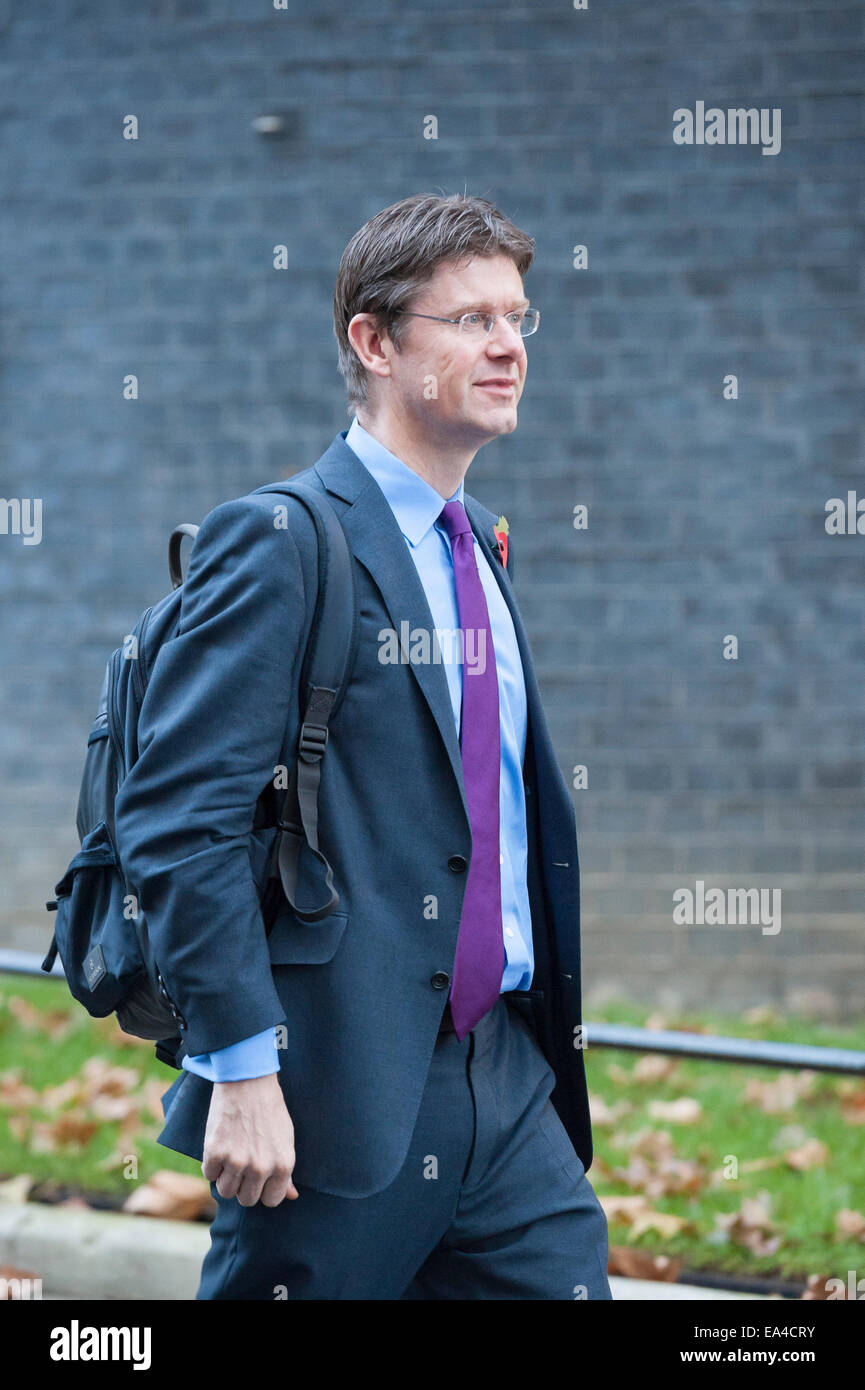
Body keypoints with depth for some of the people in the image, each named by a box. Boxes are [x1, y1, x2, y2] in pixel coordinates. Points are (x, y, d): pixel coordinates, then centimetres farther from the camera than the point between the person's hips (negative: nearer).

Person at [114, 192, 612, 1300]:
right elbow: (177, 820, -17)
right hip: (340, 1094, -7)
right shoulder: (279, 543, -10)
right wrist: (242, 1069, -21)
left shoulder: (478, 547, 16)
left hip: (508, 1084, 8)